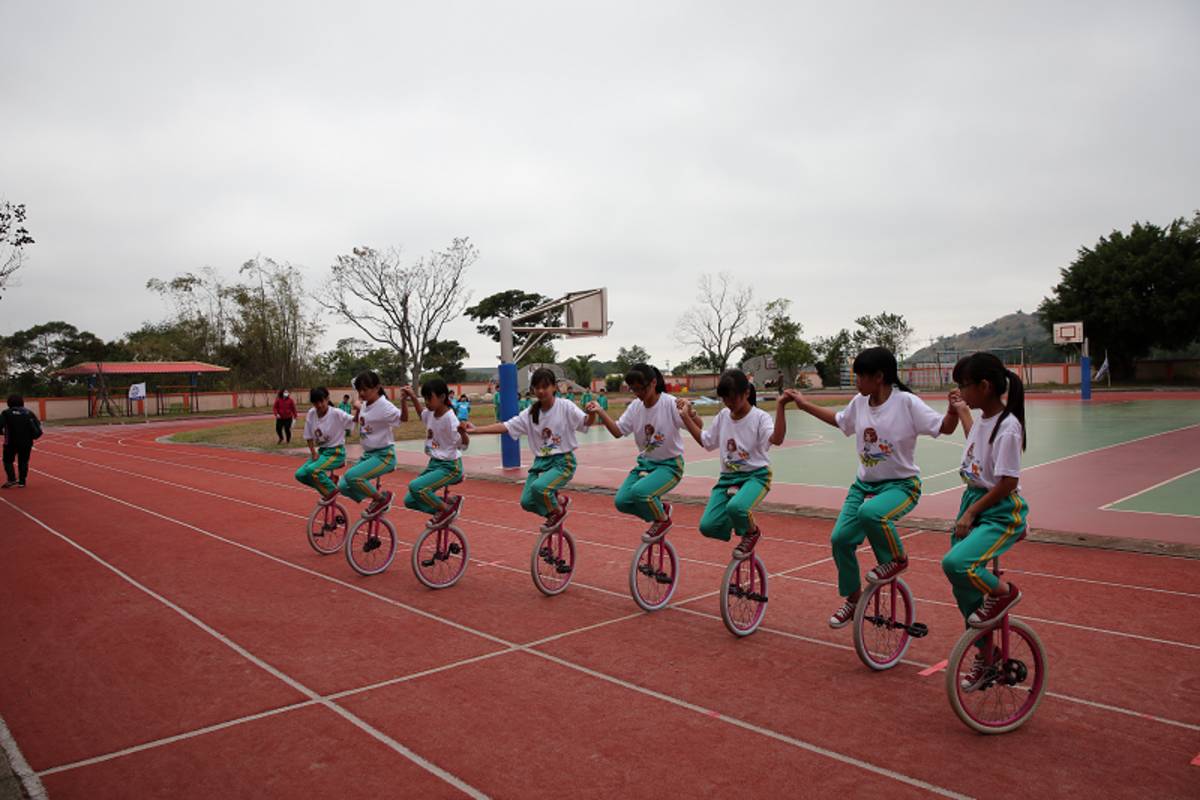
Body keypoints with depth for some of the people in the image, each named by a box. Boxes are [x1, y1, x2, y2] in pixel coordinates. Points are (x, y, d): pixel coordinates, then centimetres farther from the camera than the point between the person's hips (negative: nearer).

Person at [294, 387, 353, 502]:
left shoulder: (336, 413, -18)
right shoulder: (311, 414, -4)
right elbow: (309, 437, 6)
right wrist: (313, 453, -6)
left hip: (336, 452, -7)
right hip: (320, 451, 7)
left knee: (312, 470, -28)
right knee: (300, 474, -5)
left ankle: (331, 491, -5)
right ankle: (324, 486, 15)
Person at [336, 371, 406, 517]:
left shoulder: (384, 406, -16)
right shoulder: (364, 405, 8)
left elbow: (404, 418, -31)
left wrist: (403, 401, -45)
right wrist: (358, 408, 19)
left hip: (384, 455, -9)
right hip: (367, 454, 9)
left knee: (351, 476, -27)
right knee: (344, 486, 2)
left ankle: (382, 498, -7)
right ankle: (378, 502, 17)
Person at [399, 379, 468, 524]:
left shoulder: (449, 418, -21)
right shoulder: (431, 413, 0)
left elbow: (463, 445, -26)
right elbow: (422, 414, 26)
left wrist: (462, 432, -47)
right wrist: (412, 397, 15)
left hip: (449, 467, -8)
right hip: (433, 463, 8)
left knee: (415, 486, -27)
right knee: (410, 500, 5)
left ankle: (447, 509, -7)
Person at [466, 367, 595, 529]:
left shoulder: (565, 407, -9)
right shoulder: (530, 413, 2)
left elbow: (586, 422, -21)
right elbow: (505, 427, -1)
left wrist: (592, 414, -46)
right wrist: (475, 430, -11)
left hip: (563, 461, -5)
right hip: (541, 462, 5)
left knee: (538, 487, -29)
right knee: (527, 502, -6)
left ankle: (558, 511, 2)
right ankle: (558, 500, 22)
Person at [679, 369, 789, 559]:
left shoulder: (759, 417, -10)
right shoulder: (723, 416, 7)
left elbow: (777, 439, -29)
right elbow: (705, 441, 18)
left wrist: (780, 407, -40)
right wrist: (686, 417, 12)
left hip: (755, 476, -5)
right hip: (727, 477, 5)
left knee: (736, 507, -37)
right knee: (708, 526, -12)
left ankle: (751, 532, -2)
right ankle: (741, 524, 20)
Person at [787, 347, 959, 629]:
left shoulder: (906, 402, -15)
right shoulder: (859, 403, 2)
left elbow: (944, 427, -18)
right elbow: (838, 420, 22)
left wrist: (953, 411, -39)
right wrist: (804, 404, 23)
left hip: (901, 484, -6)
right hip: (864, 483, 6)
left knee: (870, 513, -36)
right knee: (840, 538, -4)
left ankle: (896, 559, -5)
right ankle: (852, 598, 20)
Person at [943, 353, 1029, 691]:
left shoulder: (1007, 427, -20)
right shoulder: (984, 419, 6)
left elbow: (1007, 483, -21)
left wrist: (971, 512, -16)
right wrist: (961, 411, 43)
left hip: (1000, 513, -8)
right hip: (972, 502, 8)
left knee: (956, 564, -30)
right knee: (963, 587, 9)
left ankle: (1003, 591, 1)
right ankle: (984, 654, 26)